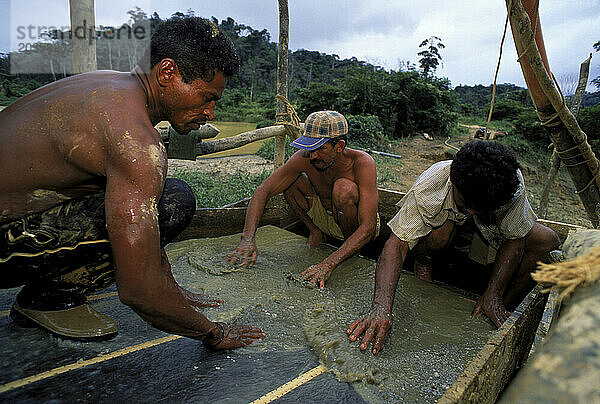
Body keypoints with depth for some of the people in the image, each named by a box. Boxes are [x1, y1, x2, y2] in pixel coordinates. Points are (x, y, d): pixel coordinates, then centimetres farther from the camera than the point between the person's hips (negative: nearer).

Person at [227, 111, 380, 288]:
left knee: (344, 187, -34)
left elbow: (368, 227, -37)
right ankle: (315, 232, 7)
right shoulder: (304, 158, -23)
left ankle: (351, 245, -9)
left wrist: (329, 263, -47)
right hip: (326, 219, 4)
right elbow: (262, 191, -22)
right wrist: (248, 238, -35)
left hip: (357, 230, -3)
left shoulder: (361, 162, -32)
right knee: (290, 179, -14)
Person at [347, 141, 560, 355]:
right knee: (439, 231, -38)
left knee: (547, 241, -20)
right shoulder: (428, 187, -40)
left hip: (488, 227, 3)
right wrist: (381, 309, -57)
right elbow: (396, 243, -45)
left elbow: (513, 239, -20)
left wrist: (493, 295, -28)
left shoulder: (513, 183, -33)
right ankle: (422, 260, -5)